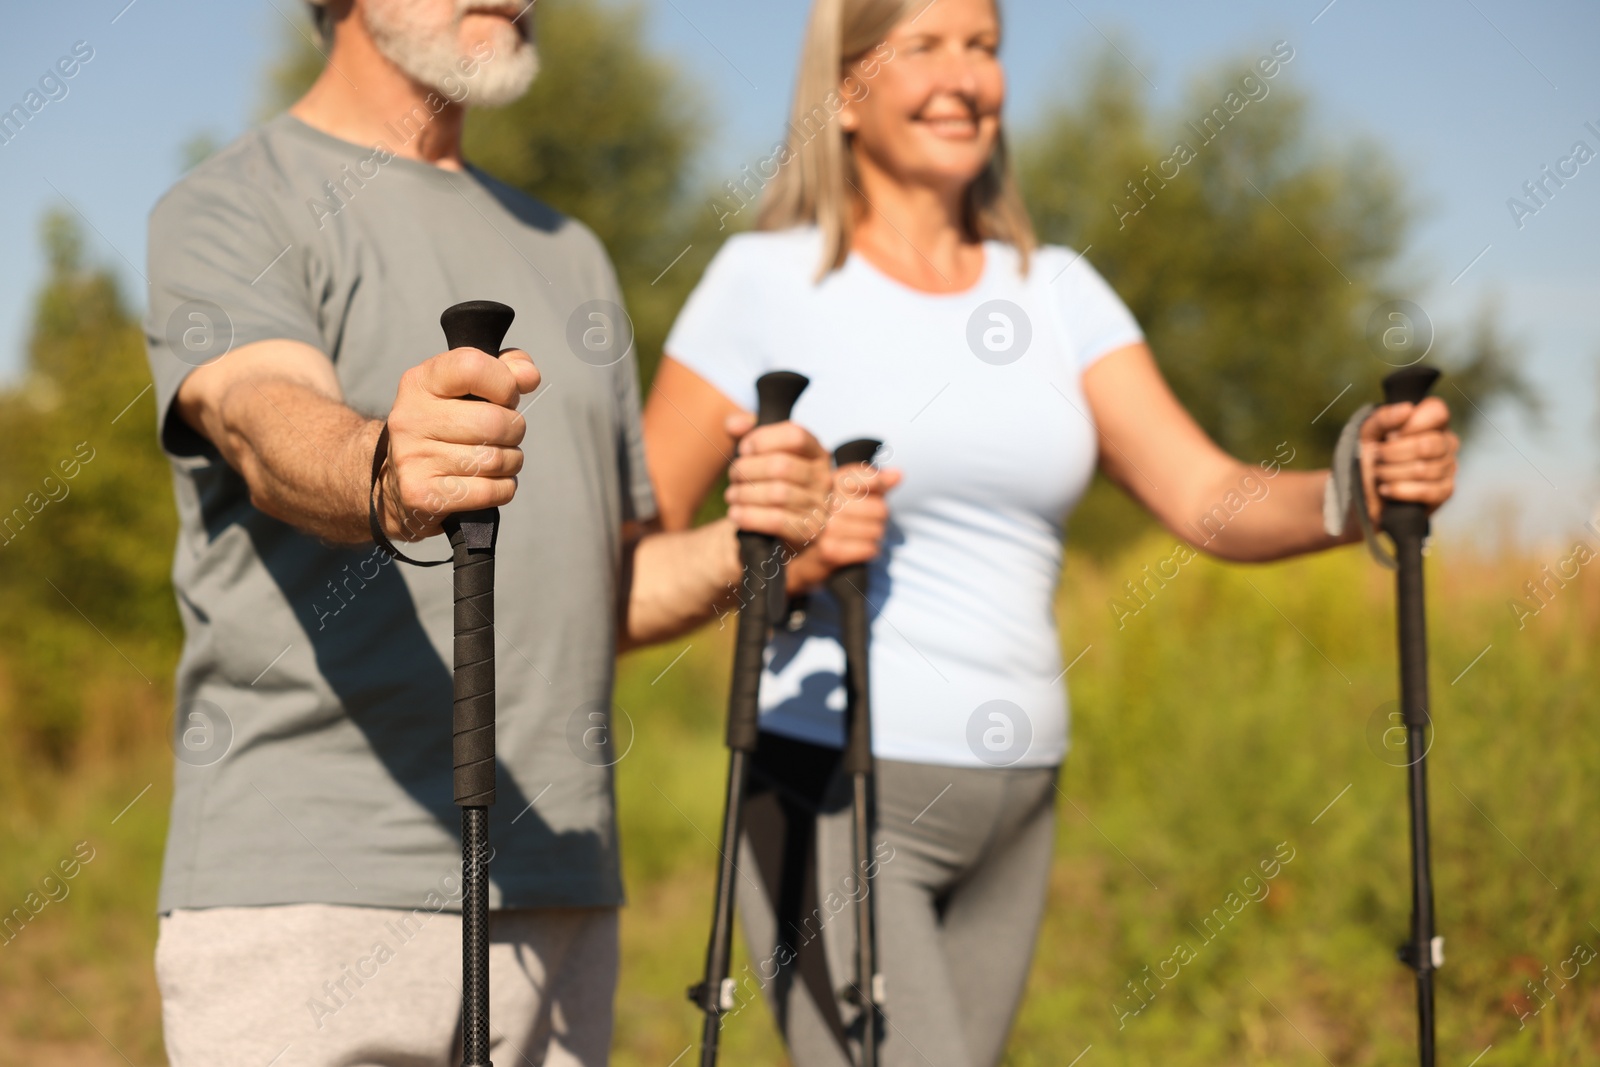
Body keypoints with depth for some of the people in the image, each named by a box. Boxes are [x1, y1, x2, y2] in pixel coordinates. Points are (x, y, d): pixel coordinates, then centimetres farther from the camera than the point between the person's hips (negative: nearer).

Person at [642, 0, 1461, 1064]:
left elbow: (1213, 501, -1)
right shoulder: (769, 280, -4)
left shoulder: (1057, 292, 9)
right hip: (836, 788, -5)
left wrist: (1360, 488, -20)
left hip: (1012, 812, 5)